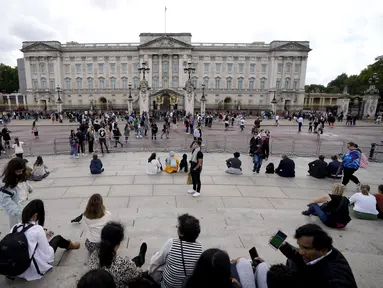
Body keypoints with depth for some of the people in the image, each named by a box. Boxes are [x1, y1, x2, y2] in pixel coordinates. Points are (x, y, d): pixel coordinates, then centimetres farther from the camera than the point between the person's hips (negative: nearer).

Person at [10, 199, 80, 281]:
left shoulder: (14, 228, -7)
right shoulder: (37, 229, -25)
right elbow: (48, 256, -20)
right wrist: (44, 236, -3)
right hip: (35, 270, -6)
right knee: (58, 238, 13)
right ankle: (70, 245, 44)